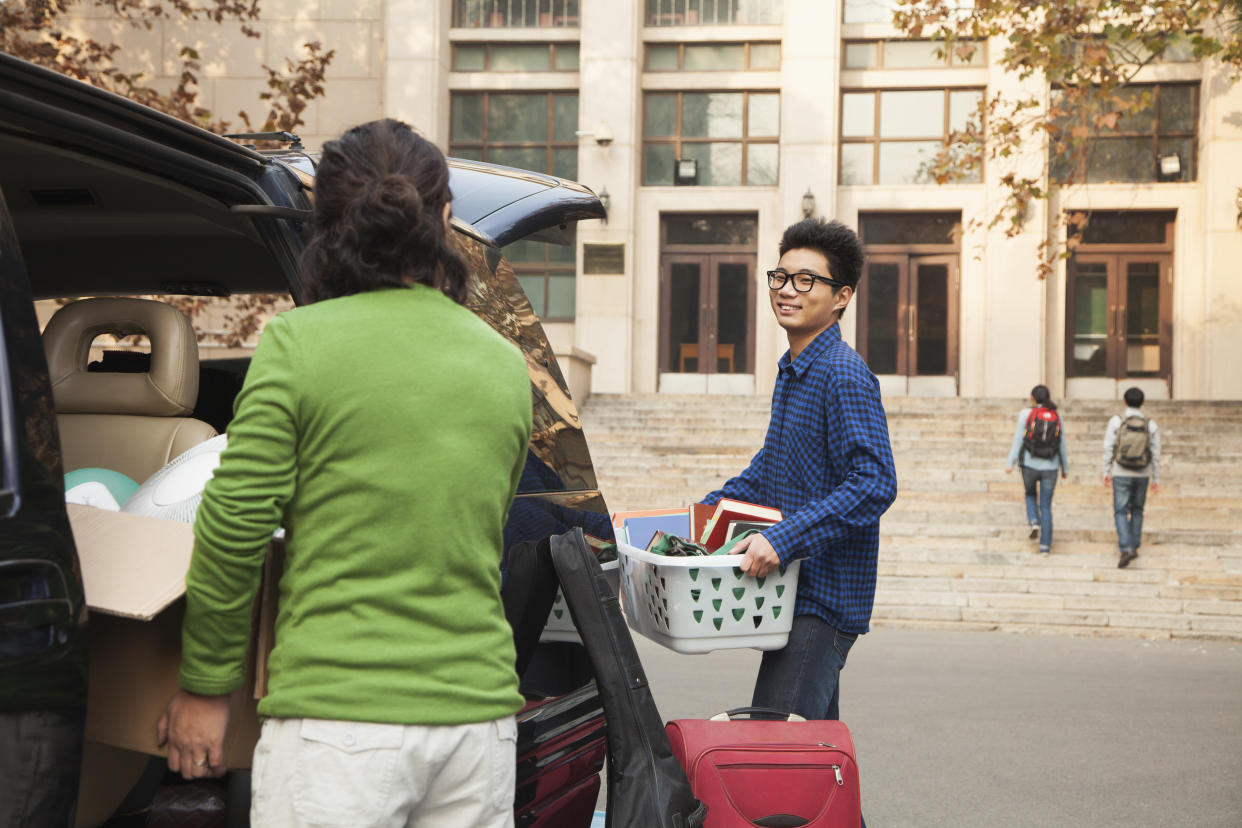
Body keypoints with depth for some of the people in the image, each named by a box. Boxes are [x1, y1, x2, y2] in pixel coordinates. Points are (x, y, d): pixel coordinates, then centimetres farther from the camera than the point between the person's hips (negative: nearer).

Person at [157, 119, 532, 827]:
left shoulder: (299, 342, -6)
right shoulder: (506, 364, 10)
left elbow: (235, 528, -7)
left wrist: (205, 687, 4)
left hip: (339, 719, -5)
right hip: (479, 712, 5)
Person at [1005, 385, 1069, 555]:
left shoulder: (1025, 414, -4)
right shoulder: (1057, 417, 4)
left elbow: (1018, 440, -8)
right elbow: (1062, 445, 8)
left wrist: (1010, 463, -7)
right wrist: (1065, 468, 18)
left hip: (1029, 465, -1)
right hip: (1050, 467, 2)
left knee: (1030, 494, 28)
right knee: (1046, 507, 9)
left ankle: (1034, 522, 3)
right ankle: (1045, 546, 4)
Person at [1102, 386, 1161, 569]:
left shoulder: (1116, 421, -8)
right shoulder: (1150, 425, -2)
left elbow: (1109, 448, -8)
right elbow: (1155, 454, -1)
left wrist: (1106, 472, 2)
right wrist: (1156, 479, 7)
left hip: (1121, 475, -2)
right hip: (1142, 475, 2)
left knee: (1121, 512, -1)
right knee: (1137, 511, 19)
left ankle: (1126, 548, -18)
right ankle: (1134, 546, 22)